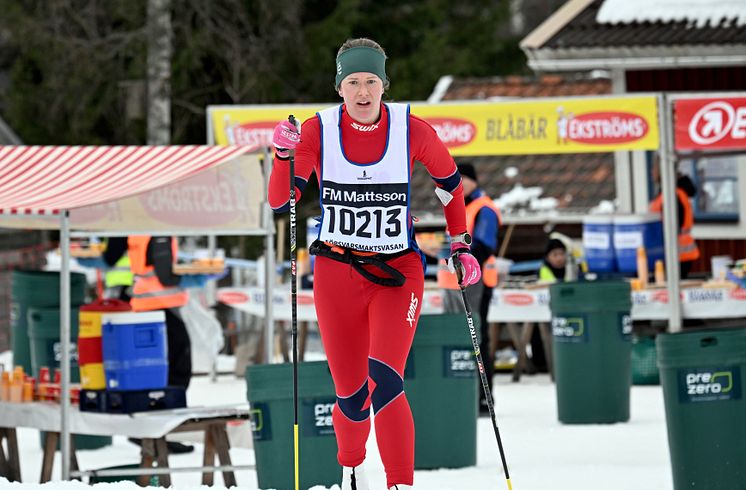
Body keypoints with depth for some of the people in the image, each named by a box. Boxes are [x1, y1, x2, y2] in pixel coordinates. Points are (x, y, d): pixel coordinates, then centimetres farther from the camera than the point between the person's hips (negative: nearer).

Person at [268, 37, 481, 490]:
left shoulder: (412, 130, -8)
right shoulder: (317, 131, -6)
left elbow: (449, 180, 10)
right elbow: (280, 202, -9)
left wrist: (461, 245, 9)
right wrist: (284, 154, -25)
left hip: (398, 272, -1)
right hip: (337, 273, 1)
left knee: (384, 382, -23)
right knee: (351, 396, 7)